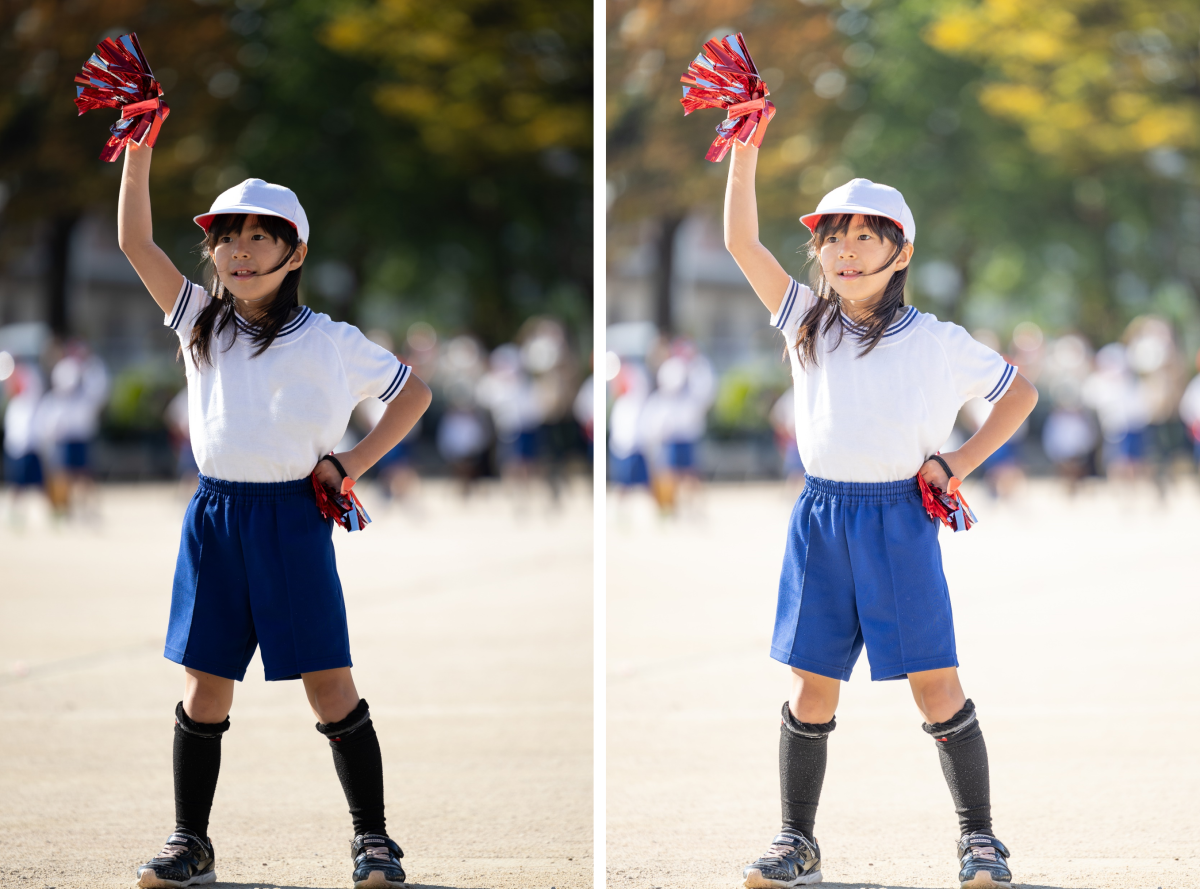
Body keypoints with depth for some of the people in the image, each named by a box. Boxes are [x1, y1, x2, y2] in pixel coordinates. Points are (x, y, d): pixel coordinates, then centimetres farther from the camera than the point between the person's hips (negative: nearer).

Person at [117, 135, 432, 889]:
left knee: (330, 686, -2)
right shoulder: (201, 322, 8)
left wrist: (355, 464, 1)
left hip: (293, 518, -3)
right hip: (215, 517, 3)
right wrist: (141, 147, -8)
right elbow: (136, 240, 2)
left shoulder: (330, 342, 0)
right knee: (205, 687, 6)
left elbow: (414, 392, 11)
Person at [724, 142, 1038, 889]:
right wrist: (745, 149, -12)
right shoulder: (807, 321, 6)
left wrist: (963, 462, 0)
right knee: (812, 688, 5)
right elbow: (742, 241, -2)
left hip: (899, 521, -2)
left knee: (936, 688, -2)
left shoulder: (939, 343, 0)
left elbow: (1021, 392, 12)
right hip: (821, 520, 2)